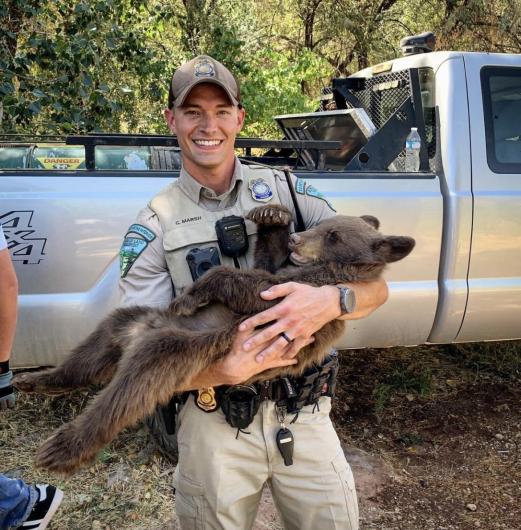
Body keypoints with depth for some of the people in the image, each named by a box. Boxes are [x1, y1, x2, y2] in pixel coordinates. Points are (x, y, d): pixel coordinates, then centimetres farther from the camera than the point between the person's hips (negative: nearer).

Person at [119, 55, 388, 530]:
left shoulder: (288, 192, 0)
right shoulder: (154, 228, -5)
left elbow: (375, 286, -2)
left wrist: (330, 300, -26)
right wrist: (226, 370, -29)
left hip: (306, 416, 2)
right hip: (214, 426, -1)